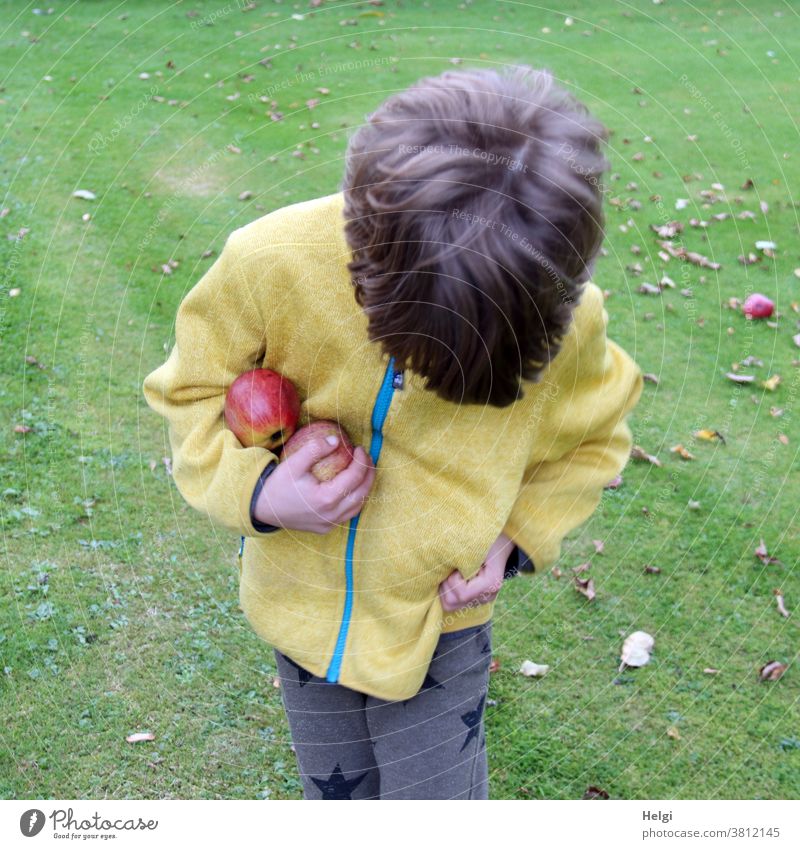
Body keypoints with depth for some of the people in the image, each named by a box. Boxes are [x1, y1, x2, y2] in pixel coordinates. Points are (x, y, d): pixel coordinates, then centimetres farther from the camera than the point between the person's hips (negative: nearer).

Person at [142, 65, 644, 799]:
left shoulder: (565, 313, -21)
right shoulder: (274, 263, -25)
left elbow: (591, 437, 1)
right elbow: (190, 389, -8)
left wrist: (518, 535, -11)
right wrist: (253, 491, -25)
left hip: (439, 612, -1)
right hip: (304, 603, 2)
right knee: (340, 798, 23)